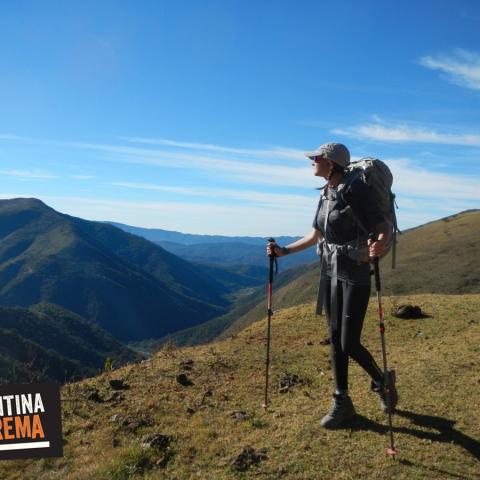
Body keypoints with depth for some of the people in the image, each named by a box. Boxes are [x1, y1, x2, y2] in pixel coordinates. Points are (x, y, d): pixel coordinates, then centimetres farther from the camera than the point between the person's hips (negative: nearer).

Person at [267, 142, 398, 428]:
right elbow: (314, 237, 17)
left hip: (355, 275, -7)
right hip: (330, 272, 8)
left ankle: (382, 382, 27)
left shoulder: (355, 191, -17)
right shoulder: (326, 195, 7)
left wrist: (380, 247, -42)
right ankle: (342, 404, 23)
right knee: (336, 340, 10)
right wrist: (284, 251, 16)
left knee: (350, 344, -3)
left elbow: (384, 229, -20)